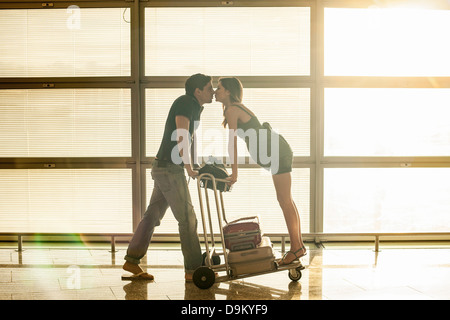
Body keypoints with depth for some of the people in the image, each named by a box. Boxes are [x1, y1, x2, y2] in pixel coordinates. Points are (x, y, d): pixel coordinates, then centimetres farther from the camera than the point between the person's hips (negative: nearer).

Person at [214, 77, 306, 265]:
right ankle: (298, 245, 16)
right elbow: (234, 143, 22)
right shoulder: (237, 108, 19)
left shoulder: (232, 110, -11)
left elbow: (232, 143, -15)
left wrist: (234, 173, -14)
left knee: (285, 200, -8)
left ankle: (296, 248, -5)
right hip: (278, 151, 10)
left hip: (277, 151, -10)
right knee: (286, 200, 11)